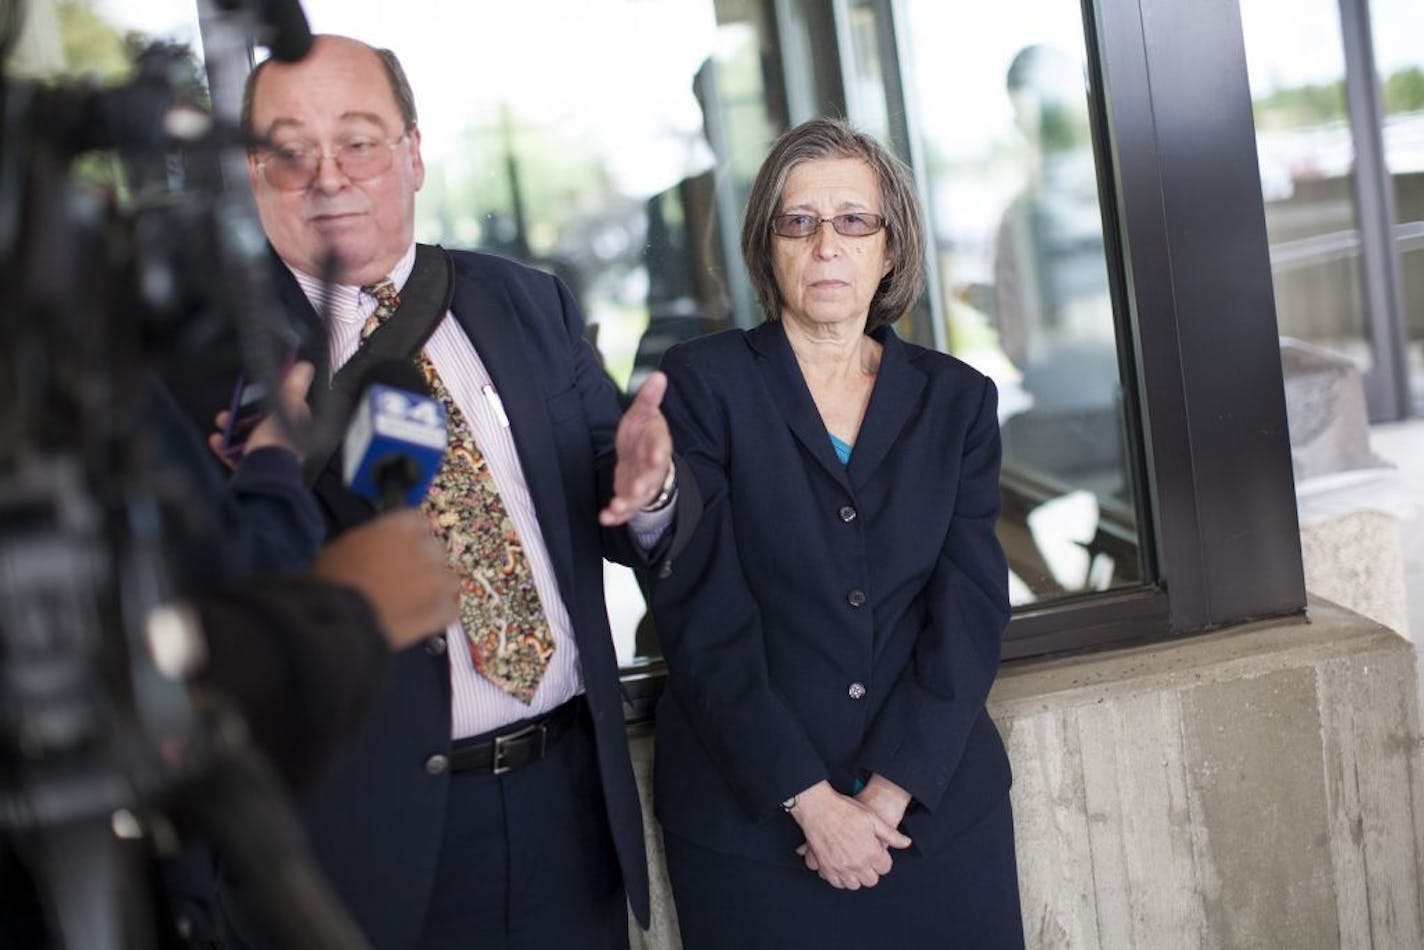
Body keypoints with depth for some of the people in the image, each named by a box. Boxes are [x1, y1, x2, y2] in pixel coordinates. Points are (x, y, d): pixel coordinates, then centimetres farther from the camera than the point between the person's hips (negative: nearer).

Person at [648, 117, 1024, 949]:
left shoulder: (956, 398, 6)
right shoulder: (702, 383, -4)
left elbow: (972, 607, -1)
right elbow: (702, 615, -9)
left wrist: (892, 789, -12)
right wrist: (809, 798, -14)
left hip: (940, 806, 3)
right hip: (751, 818, -2)